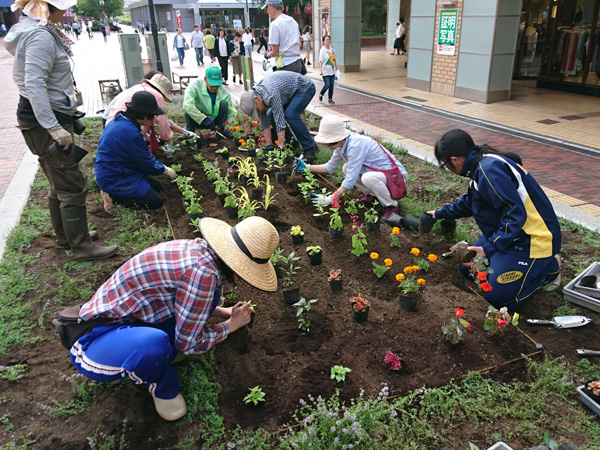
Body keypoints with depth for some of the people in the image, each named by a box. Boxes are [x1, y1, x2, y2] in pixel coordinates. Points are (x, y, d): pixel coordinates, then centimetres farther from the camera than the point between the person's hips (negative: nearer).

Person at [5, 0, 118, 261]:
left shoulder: (38, 31, 15)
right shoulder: (40, 36, -18)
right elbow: (35, 85, -27)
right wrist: (54, 127, -29)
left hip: (49, 119, 11)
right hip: (45, 122, -11)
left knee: (60, 184, 19)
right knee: (74, 186, -5)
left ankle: (66, 235, 33)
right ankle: (81, 246, 4)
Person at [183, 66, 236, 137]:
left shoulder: (224, 93, -14)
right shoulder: (195, 85, -23)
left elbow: (231, 113, -7)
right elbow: (187, 105, -37)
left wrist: (227, 126, -25)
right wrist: (204, 119, -41)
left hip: (214, 121, 2)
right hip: (197, 120, -2)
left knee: (223, 104, -22)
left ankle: (220, 130, -7)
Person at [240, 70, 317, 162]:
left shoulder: (271, 94, -37)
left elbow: (280, 121, -37)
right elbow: (264, 123, -4)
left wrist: (280, 148, -34)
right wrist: (269, 146, -8)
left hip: (305, 88, -9)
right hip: (291, 92, 9)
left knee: (290, 115, -28)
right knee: (270, 116, -1)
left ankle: (310, 148, -16)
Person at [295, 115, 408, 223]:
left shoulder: (356, 144, -30)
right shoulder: (342, 143, -3)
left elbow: (350, 179, -30)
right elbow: (331, 167, 12)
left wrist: (330, 199, -27)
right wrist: (307, 167, 3)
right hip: (378, 171, 9)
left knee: (368, 178, -35)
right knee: (347, 168, 0)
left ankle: (392, 207, -11)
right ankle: (372, 196, 14)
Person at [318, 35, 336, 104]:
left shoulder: (331, 48, 8)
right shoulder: (323, 50, -12)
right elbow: (321, 61, -15)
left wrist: (335, 65, 26)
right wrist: (321, 70, -22)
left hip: (332, 70, 6)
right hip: (326, 71, -6)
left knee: (331, 85, 6)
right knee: (327, 85, -10)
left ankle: (330, 99, 16)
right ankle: (321, 94, 17)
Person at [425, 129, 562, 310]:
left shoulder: (490, 170, -27)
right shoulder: (481, 165, 7)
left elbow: (516, 214, -31)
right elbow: (469, 202, 26)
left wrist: (489, 247, -29)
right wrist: (441, 213, 37)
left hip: (532, 239, -10)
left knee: (497, 298, -9)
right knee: (468, 268, 15)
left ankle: (549, 268, 10)